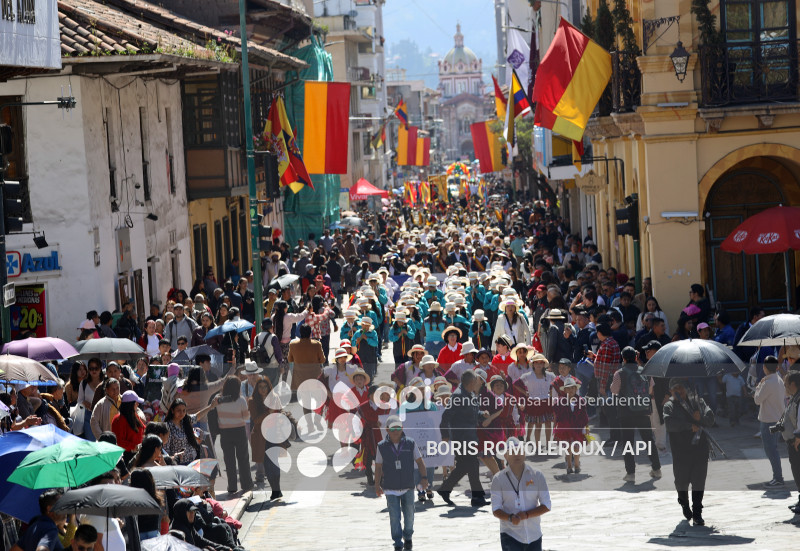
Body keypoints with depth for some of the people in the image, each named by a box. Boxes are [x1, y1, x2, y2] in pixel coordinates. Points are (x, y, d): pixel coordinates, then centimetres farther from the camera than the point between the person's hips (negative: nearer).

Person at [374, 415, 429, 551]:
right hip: (391, 489, -1)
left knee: (409, 515, 11)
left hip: (408, 487, 1)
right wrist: (377, 485, 5)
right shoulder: (382, 446, -4)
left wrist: (423, 477, -7)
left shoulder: (410, 443, -3)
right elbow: (378, 467, 3)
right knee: (394, 517, -7)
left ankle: (408, 537, 34)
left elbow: (419, 461, 4)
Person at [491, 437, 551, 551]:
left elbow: (546, 506, -2)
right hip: (510, 536, -2)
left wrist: (526, 515, -18)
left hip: (534, 535, 2)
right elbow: (496, 509, -4)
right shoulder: (498, 479, -2)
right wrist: (510, 518, -25)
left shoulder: (537, 475, 1)